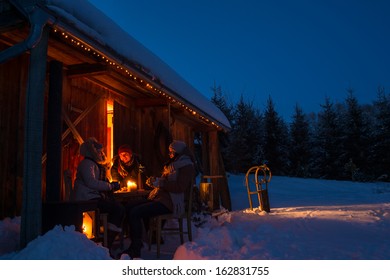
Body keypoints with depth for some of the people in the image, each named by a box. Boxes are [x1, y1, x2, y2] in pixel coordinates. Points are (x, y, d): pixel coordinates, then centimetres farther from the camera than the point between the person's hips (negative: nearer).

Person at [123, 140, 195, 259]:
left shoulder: (187, 166, -5)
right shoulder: (172, 164, 24)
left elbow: (180, 187, -18)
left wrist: (160, 183, -16)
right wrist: (155, 181, 11)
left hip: (170, 203, -10)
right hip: (159, 198, 10)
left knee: (135, 212, -24)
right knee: (129, 207, -1)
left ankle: (135, 250, -16)